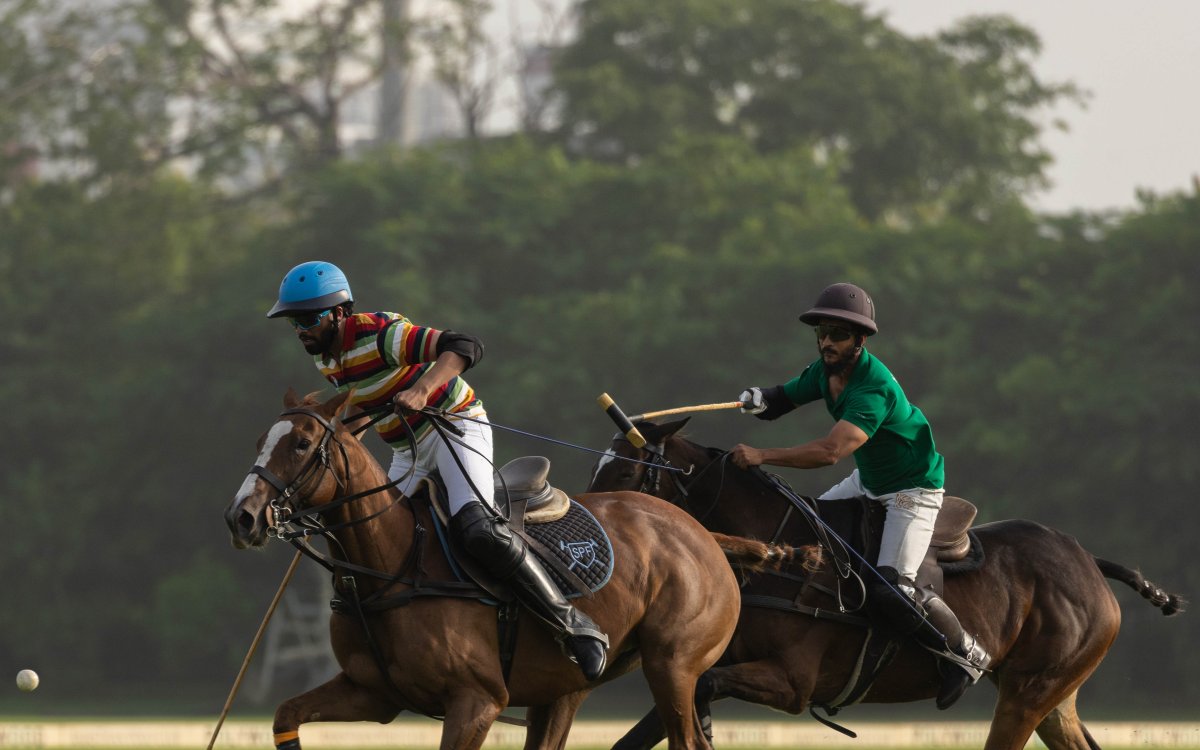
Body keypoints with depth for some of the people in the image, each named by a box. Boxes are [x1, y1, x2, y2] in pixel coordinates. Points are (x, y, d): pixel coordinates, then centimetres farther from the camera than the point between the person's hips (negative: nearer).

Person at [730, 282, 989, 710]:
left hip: (912, 489, -9)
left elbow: (830, 451, -43)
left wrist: (761, 456, -42)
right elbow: (783, 399, 4)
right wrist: (759, 401, -21)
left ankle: (967, 654, -2)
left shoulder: (874, 389, -34)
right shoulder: (826, 370, -6)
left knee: (890, 591, -21)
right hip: (869, 481, 9)